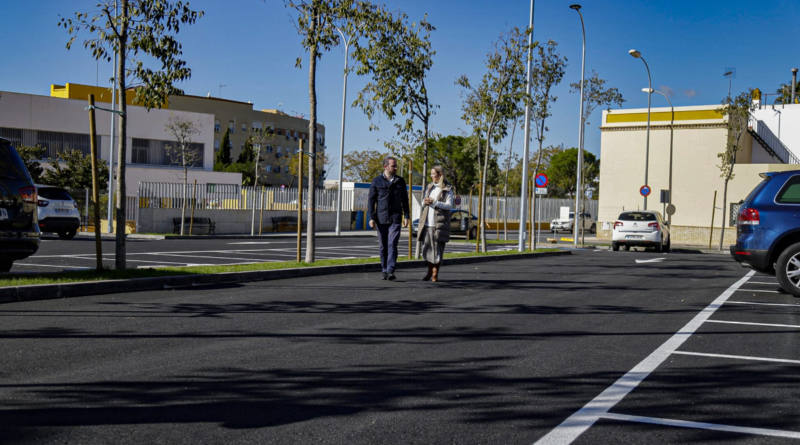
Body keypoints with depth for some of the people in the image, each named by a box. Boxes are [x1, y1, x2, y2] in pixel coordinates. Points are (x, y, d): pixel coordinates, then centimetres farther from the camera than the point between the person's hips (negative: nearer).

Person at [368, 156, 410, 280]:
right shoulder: (377, 181, 2)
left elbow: (405, 200, 12)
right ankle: (384, 271, 17)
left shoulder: (400, 181, 8)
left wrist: (406, 216, 5)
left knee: (392, 244, -12)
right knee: (383, 246, 6)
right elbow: (371, 200, 2)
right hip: (381, 218, 0)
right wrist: (371, 218, -5)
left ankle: (390, 271, -15)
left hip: (395, 219, 0)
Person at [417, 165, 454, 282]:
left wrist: (434, 203, -17)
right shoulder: (429, 187, 16)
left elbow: (449, 206, -8)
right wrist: (425, 202, -3)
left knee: (438, 248, -3)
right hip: (427, 222, 5)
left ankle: (435, 274, 5)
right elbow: (423, 202, 21)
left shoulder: (448, 189, -1)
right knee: (426, 247, 5)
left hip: (439, 223, -5)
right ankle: (429, 271, 20)